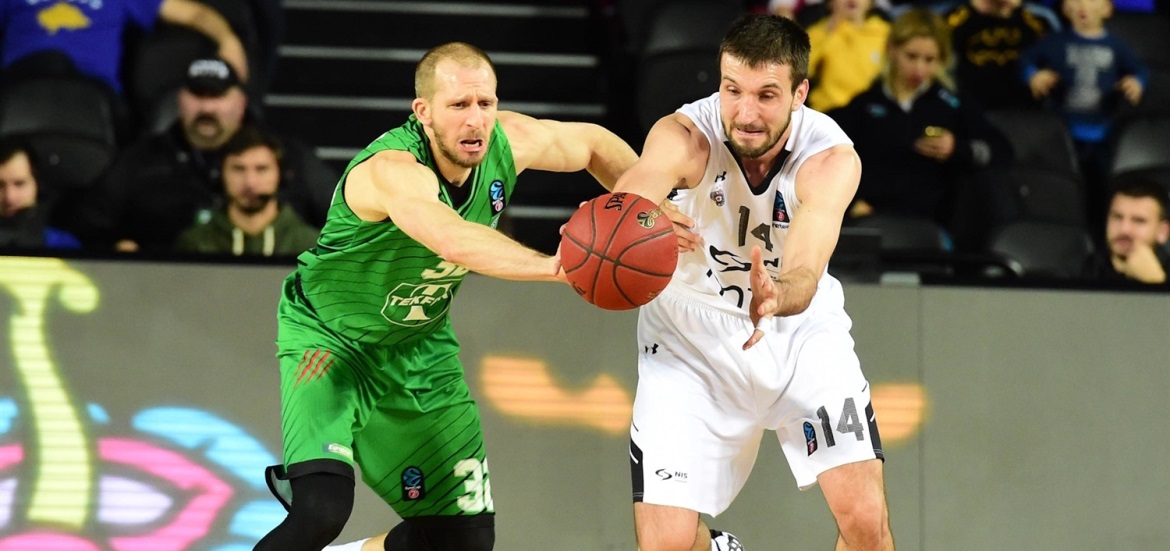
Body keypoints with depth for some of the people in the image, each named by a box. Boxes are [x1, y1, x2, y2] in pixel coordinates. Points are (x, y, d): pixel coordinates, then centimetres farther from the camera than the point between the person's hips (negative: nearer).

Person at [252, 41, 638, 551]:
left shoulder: (508, 142, -15)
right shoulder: (394, 170, -35)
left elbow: (595, 145, 8)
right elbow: (452, 240, -56)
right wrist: (553, 266, -67)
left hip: (419, 346, 7)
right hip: (326, 333, -7)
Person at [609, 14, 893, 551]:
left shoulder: (832, 159, -25)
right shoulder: (684, 137, -27)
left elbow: (804, 278, -40)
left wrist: (778, 297, -64)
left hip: (802, 332, 1)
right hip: (692, 339, -1)